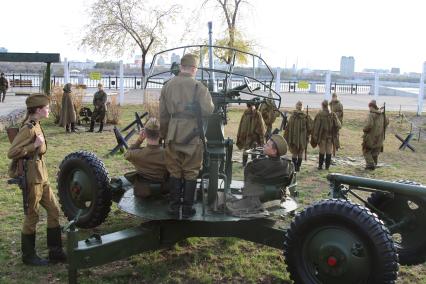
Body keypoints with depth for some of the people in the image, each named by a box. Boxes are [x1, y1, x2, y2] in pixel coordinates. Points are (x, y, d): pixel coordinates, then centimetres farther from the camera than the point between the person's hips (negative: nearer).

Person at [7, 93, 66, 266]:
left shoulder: (35, 125, 9)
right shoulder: (28, 128, -18)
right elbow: (11, 153, -22)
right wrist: (35, 145, -23)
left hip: (41, 177, 9)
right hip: (32, 178, -9)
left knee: (54, 211, 11)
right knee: (32, 216, 4)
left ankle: (55, 252, 21)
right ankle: (28, 256, 21)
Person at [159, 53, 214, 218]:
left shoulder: (168, 86, 6)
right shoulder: (198, 87, -9)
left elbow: (163, 114, 10)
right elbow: (207, 110, -15)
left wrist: (163, 134, 20)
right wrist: (211, 103, 7)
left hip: (173, 135, 4)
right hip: (192, 135, -3)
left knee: (174, 171, 14)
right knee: (190, 173, 8)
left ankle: (173, 206, 20)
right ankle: (187, 209, 14)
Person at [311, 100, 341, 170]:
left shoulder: (319, 115, -11)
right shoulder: (332, 115, -5)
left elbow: (315, 127, -9)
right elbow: (338, 126, -6)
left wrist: (314, 136, -3)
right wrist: (333, 131, 11)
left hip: (322, 136, -1)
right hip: (330, 137, 1)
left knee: (322, 152, 8)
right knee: (329, 152, 10)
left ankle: (320, 166, 11)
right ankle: (327, 166, 14)